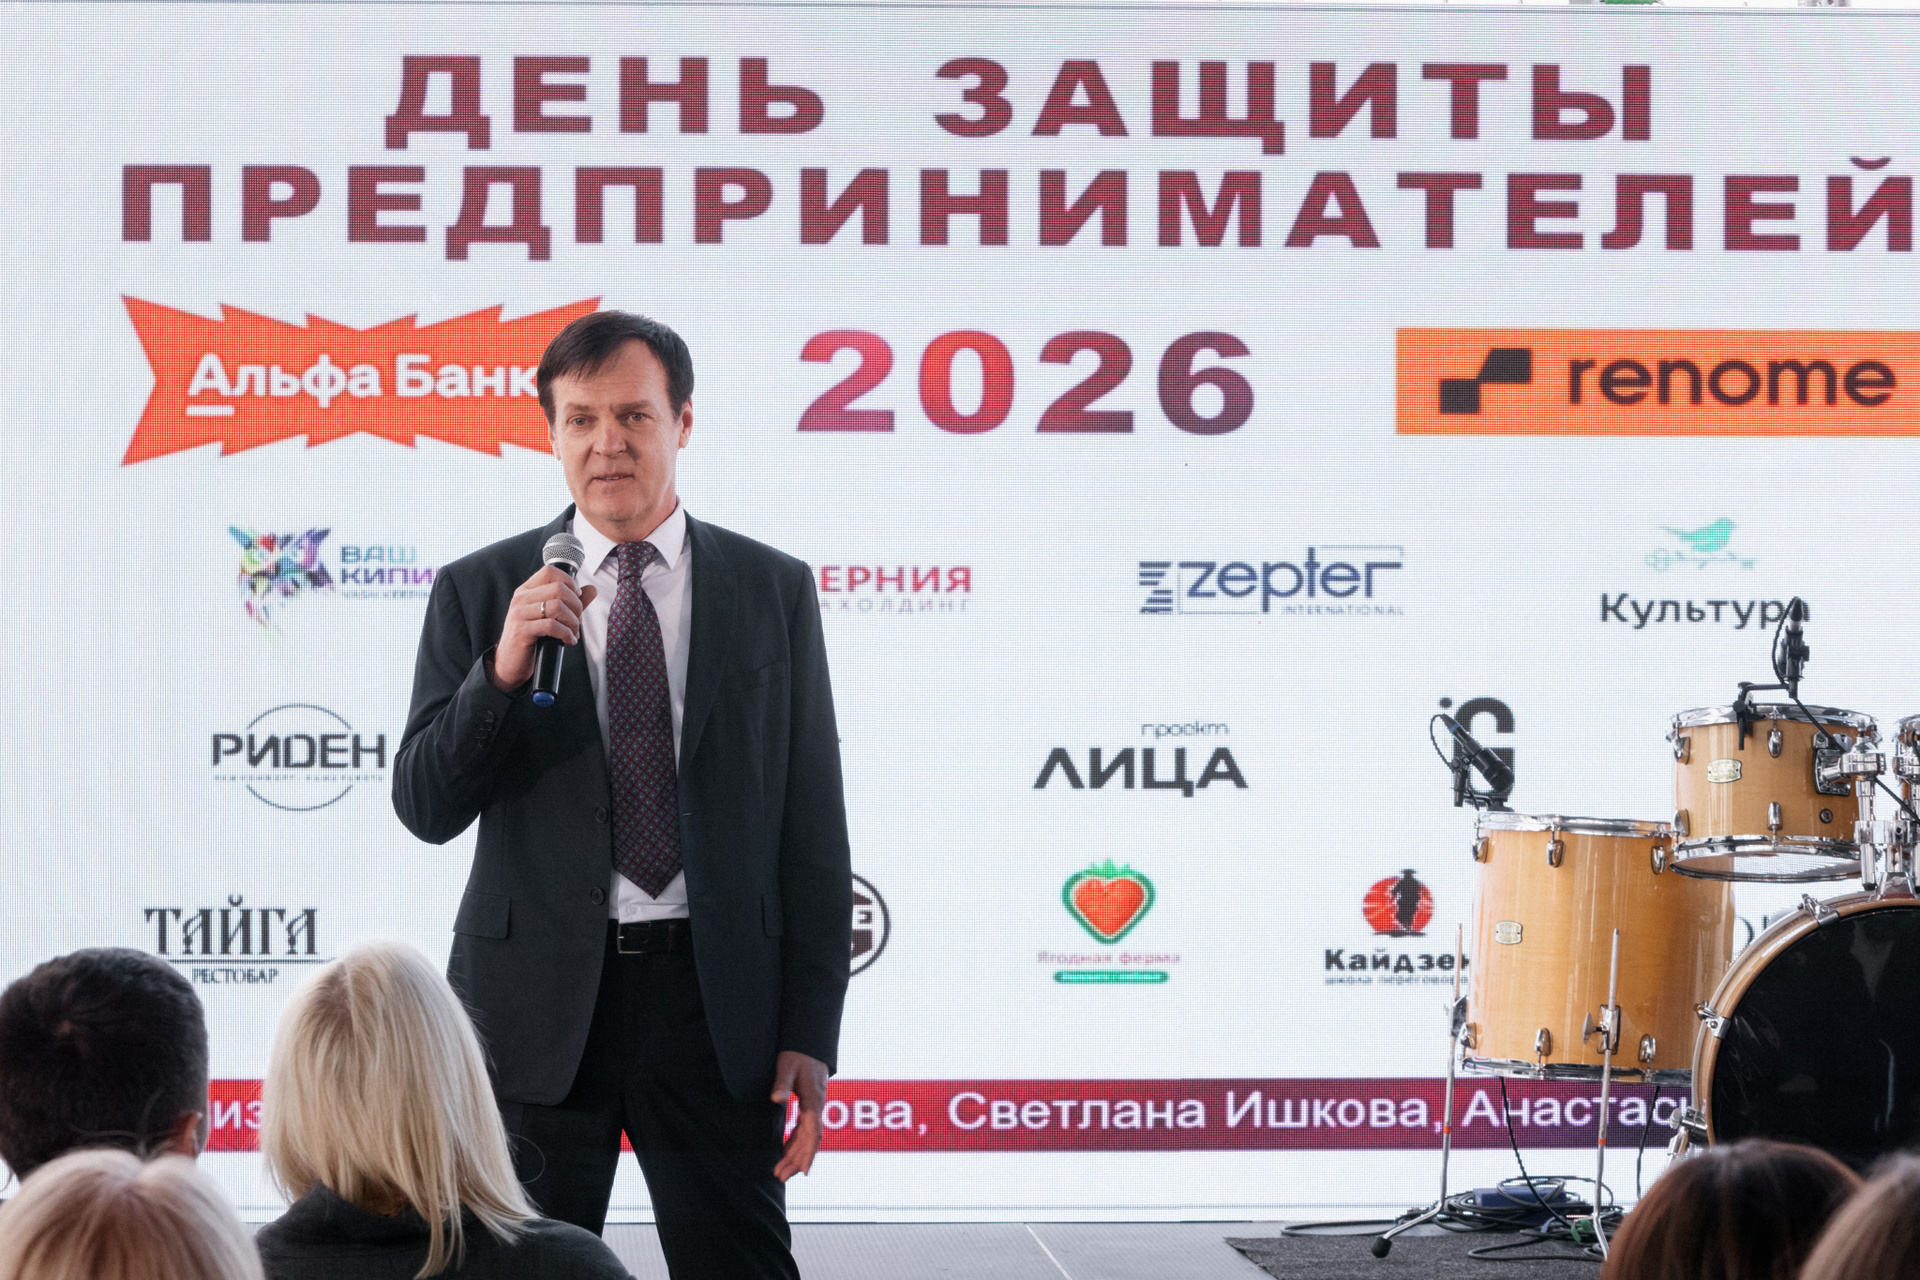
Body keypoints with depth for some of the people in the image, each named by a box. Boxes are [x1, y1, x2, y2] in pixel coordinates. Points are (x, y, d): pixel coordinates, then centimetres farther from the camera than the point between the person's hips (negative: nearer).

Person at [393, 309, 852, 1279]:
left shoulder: (772, 590, 5)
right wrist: (503, 668, -19)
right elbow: (425, 808, -2)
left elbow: (813, 824, 4)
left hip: (716, 1003, 0)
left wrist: (811, 1034, -2)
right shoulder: (481, 592, 3)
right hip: (537, 1003, 0)